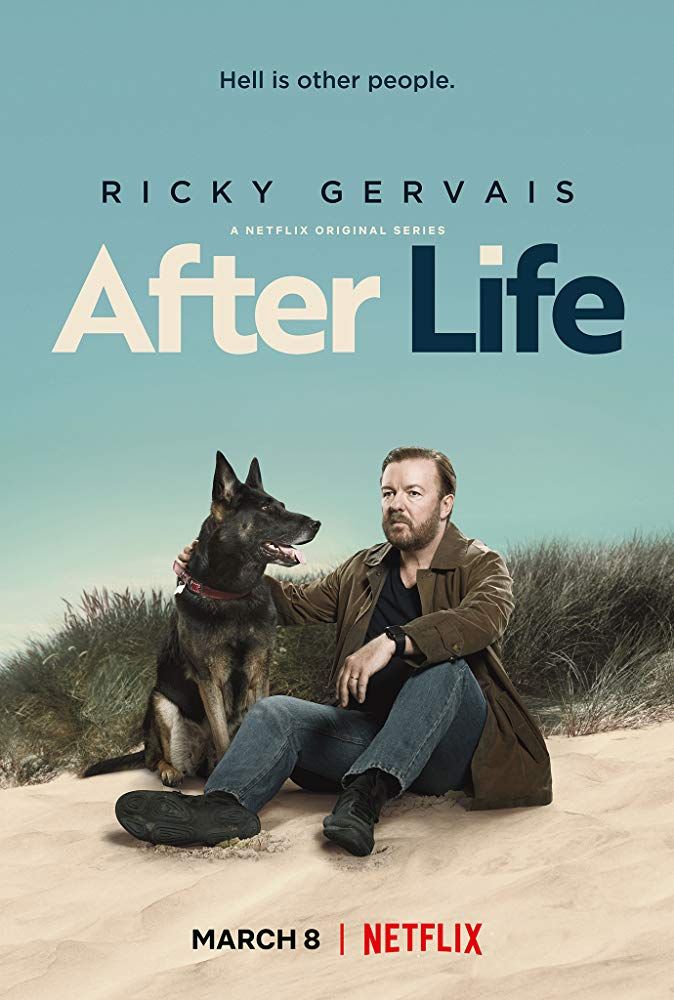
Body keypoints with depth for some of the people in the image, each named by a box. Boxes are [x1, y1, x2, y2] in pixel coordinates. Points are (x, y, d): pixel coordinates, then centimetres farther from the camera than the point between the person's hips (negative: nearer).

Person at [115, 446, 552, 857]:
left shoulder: (482, 565, -2)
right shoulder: (364, 570, 16)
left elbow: (484, 617, -25)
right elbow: (297, 603, 22)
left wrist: (392, 642, -39)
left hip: (454, 752, -4)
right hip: (372, 731, 5)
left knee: (445, 665, -33)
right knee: (276, 711, -16)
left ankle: (368, 791, -41)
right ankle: (225, 805, -43)